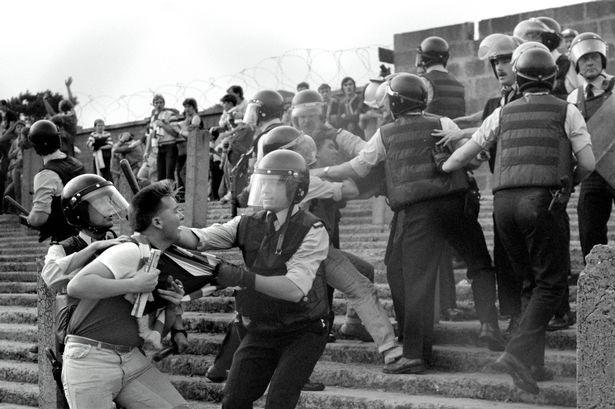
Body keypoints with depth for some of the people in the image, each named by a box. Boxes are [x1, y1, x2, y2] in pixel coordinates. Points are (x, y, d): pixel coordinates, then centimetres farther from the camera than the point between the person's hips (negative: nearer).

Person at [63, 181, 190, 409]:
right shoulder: (128, 253, -16)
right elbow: (75, 287, -25)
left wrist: (175, 301, 1)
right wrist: (133, 284, -23)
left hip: (132, 359, 8)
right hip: (90, 360, -8)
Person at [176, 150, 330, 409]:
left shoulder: (311, 230, -17)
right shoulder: (249, 224, 0)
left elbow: (295, 289, -28)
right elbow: (200, 238, -11)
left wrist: (243, 277, -37)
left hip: (302, 333, -5)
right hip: (261, 332, 5)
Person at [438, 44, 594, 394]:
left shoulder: (503, 113, 18)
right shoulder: (567, 111, 9)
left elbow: (467, 151, 25)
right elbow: (588, 162, 5)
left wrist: (442, 168, 44)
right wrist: (568, 183, 26)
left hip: (504, 201, 4)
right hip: (542, 200, -4)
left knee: (531, 280, 15)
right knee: (552, 283, 0)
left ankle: (533, 362, 13)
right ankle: (518, 353, -16)